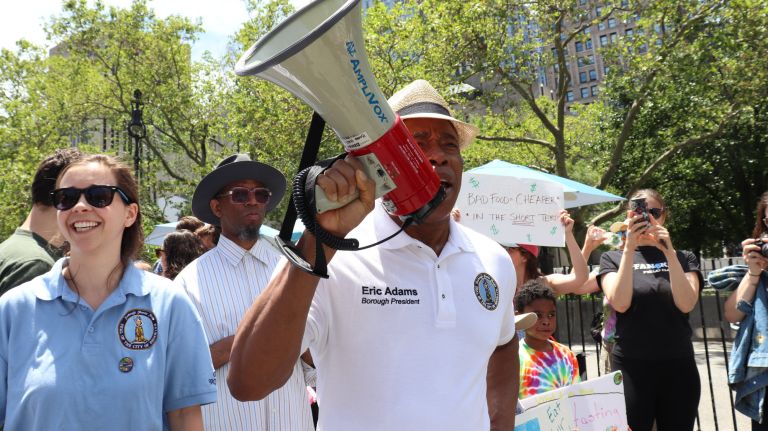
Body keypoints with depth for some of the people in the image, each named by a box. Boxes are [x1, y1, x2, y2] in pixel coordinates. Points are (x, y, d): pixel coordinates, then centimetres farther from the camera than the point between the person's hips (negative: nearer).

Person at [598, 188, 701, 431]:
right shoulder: (613, 258, 2)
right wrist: (629, 248, -17)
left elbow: (686, 304, -10)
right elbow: (620, 303, -14)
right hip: (631, 367, -2)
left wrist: (669, 251, -16)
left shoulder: (684, 258, 7)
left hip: (678, 367, 2)